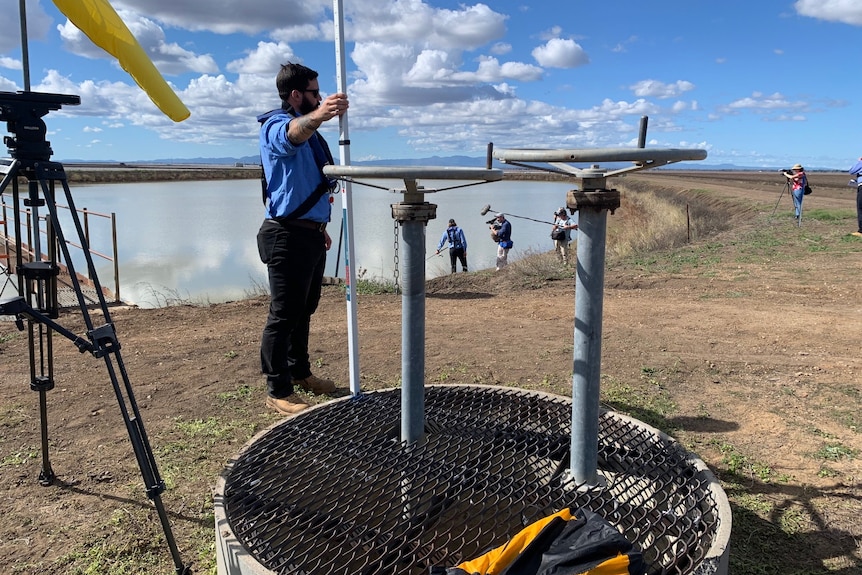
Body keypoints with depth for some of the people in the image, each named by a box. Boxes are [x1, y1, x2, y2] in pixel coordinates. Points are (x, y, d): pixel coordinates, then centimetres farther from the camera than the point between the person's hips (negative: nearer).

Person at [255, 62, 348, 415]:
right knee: (283, 314, -5)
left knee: (304, 310, 17)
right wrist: (318, 115, -57)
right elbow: (292, 134, -37)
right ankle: (277, 391, 2)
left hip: (310, 233, 10)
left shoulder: (308, 129, 20)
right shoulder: (276, 125, -10)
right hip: (288, 236, -9)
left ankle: (299, 372, 31)